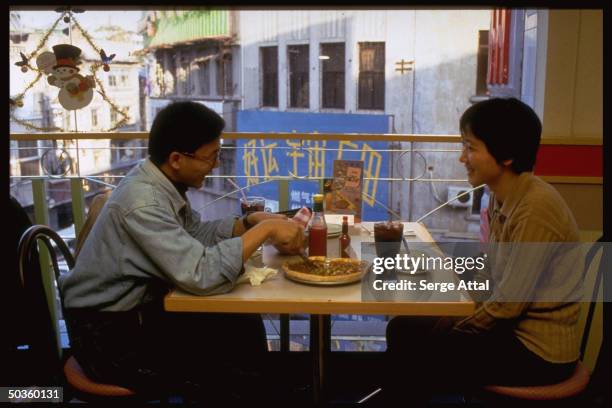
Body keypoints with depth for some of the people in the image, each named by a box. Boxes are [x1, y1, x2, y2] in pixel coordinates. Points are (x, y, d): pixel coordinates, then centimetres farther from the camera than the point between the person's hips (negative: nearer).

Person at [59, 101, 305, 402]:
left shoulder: (161, 182, -3)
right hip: (108, 335, -8)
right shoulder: (143, 201, -29)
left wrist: (250, 222, -5)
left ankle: (261, 388, 22)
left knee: (244, 326, 3)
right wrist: (264, 230, -26)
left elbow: (195, 233, 10)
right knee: (235, 379, -10)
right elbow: (201, 275, -35)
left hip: (140, 308, 8)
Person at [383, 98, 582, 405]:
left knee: (416, 356, -10)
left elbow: (509, 302, -22)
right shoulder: (501, 197, 2)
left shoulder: (535, 209, -25)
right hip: (510, 326, 8)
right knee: (403, 328, 6)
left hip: (538, 353, -8)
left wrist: (458, 329, -8)